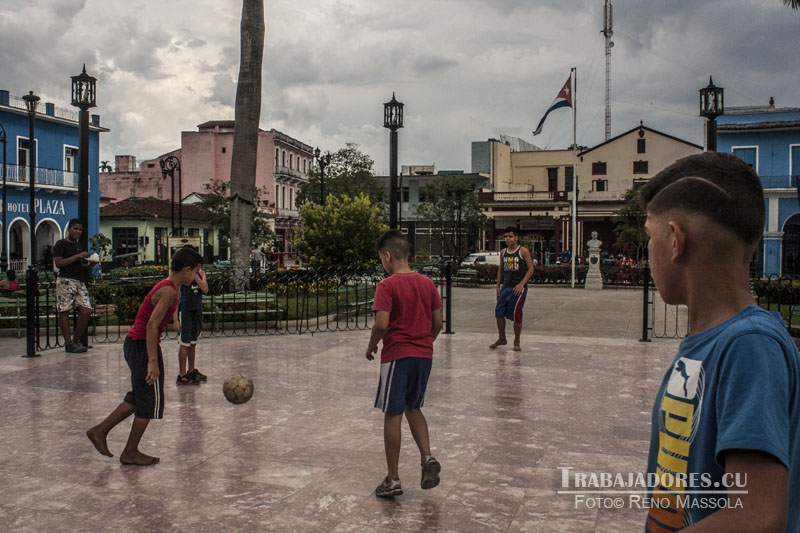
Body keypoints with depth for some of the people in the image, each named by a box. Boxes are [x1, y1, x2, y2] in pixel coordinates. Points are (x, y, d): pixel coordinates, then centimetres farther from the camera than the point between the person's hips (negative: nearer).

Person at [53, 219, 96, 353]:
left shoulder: (79, 246, 26)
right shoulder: (61, 244, 3)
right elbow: (58, 263, -10)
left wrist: (92, 263, 8)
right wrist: (77, 256, -14)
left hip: (80, 282, 7)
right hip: (66, 281, -7)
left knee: (86, 311, -4)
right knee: (64, 311, -5)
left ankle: (76, 339, 9)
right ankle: (68, 344, -3)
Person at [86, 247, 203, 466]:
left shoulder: (165, 287, 14)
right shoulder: (169, 291, -17)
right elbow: (151, 326, -25)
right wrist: (153, 362, -25)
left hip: (133, 343, 10)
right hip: (143, 346, -10)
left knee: (139, 398, 20)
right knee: (150, 400, 2)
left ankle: (99, 431, 25)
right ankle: (130, 453, 13)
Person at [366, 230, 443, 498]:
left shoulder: (386, 286, -12)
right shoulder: (427, 283, 6)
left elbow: (381, 324, -20)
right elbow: (438, 322, 7)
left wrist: (371, 347, -2)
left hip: (396, 355, -6)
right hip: (424, 355, 6)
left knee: (392, 415, 4)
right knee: (413, 408, 23)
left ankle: (393, 479, 11)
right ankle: (427, 457, 5)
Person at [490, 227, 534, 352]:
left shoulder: (523, 251, -6)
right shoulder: (503, 253, 10)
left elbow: (531, 269, -9)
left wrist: (521, 284, -18)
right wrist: (498, 286, 12)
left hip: (519, 287, -5)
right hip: (505, 286, 5)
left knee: (516, 315, -3)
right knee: (499, 312, 4)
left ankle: (517, 342, 11)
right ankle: (501, 339, 21)